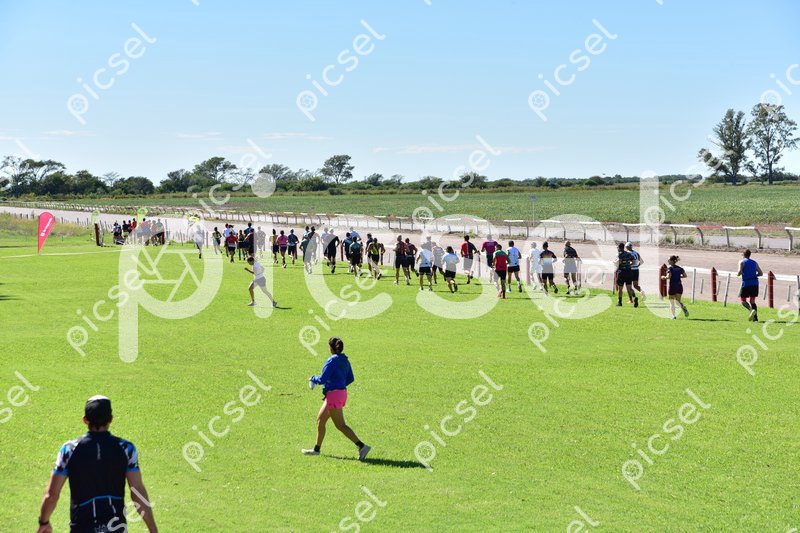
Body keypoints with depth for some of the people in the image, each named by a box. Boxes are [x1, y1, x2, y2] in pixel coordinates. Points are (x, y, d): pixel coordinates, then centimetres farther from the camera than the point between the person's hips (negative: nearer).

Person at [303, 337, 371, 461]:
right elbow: (350, 379, 13)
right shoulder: (345, 360, 9)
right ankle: (316, 449, 25)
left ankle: (362, 446, -14)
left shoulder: (331, 361, -16)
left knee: (341, 425, -7)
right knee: (320, 420, 18)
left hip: (334, 395, -9)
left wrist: (313, 378, 2)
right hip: (342, 392, 9)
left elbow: (322, 379, -17)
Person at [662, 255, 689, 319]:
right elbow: (685, 275, 7)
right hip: (679, 286, 4)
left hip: (672, 286, -4)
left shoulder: (670, 268, -9)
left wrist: (664, 277, -2)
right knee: (678, 301, 10)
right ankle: (684, 308, -20)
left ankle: (673, 316, 7)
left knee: (671, 302, 9)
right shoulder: (680, 268, 8)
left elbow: (669, 276, -22)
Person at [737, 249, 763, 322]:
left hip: (746, 284, -4)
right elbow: (761, 273, 13)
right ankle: (755, 317, 1)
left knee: (743, 300, 7)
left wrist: (737, 273, 11)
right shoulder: (754, 262, 15)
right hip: (755, 284, 4)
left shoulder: (742, 262, 3)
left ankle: (751, 310, -21)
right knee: (752, 301, 13)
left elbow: (739, 272, -11)